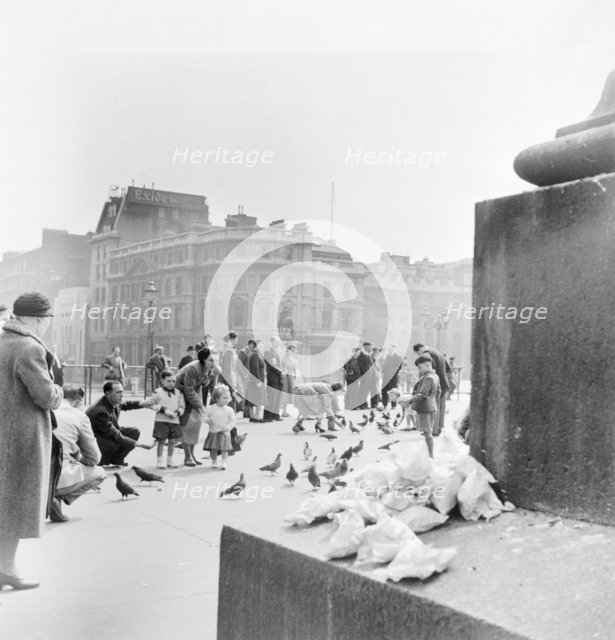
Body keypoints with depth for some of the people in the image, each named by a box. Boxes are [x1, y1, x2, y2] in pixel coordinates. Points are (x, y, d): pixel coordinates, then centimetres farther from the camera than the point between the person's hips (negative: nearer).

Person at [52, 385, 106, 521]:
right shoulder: (79, 415, 3)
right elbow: (95, 458, 9)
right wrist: (78, 458, 29)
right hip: (59, 478, -5)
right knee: (100, 473, 20)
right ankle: (59, 498, -2)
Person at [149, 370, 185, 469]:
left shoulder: (179, 393, 7)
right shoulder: (158, 392, -1)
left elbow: (182, 406, 7)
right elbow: (153, 405, -5)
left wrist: (177, 412, -13)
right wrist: (164, 409, -16)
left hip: (174, 421, 3)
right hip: (161, 420, -3)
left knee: (173, 440, 8)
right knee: (162, 441, -1)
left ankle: (170, 459, 25)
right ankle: (159, 460, 12)